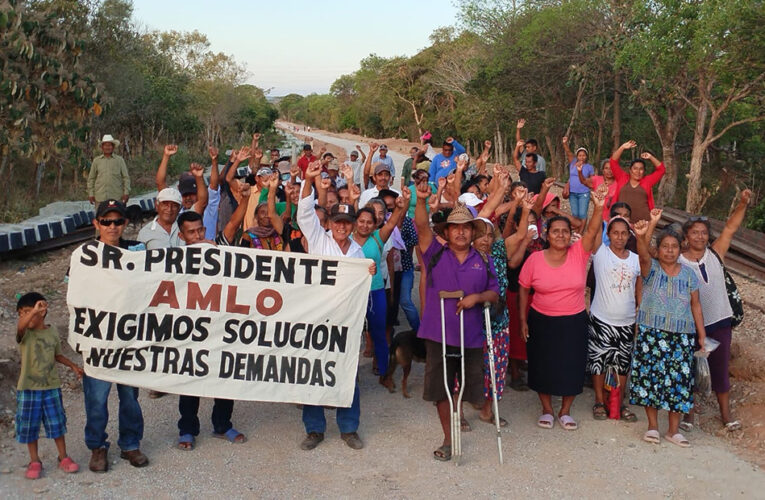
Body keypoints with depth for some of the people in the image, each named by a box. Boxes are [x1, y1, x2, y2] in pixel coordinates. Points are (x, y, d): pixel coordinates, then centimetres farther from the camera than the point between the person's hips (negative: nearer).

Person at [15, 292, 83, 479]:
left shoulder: (52, 331, 1)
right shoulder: (25, 333, -10)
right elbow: (20, 326, -37)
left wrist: (73, 366, 9)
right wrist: (34, 311, -52)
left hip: (51, 387, 2)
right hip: (28, 388, -2)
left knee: (56, 423, 9)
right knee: (29, 426, 7)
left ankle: (63, 457, 23)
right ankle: (34, 461, 22)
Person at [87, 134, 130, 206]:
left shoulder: (119, 160, 8)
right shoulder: (96, 160, 11)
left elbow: (126, 177, 8)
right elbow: (91, 178, 14)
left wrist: (126, 193, 0)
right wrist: (91, 194, 8)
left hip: (116, 197, -1)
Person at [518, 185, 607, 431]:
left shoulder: (579, 253, -8)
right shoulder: (535, 259, -9)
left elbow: (592, 231, -23)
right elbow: (523, 289, -1)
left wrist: (598, 207, -40)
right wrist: (523, 320, -2)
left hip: (574, 322, 1)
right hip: (542, 321, 0)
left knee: (571, 367, 8)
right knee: (543, 366, 9)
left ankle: (565, 411, 29)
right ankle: (547, 410, 30)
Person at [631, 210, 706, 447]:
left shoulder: (689, 274, 8)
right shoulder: (651, 268, -2)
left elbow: (696, 305, 10)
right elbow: (643, 254, -26)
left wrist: (702, 335, 5)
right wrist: (643, 235, -47)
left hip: (681, 336, 2)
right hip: (651, 332, -2)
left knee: (679, 379, 2)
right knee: (651, 376, -1)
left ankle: (674, 430, 14)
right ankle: (652, 426, 12)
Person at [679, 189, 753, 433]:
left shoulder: (715, 254, -2)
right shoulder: (678, 263, -11)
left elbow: (730, 228, -7)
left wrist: (742, 203, -17)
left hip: (719, 322, 3)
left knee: (720, 369, 13)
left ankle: (726, 414, 27)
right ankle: (688, 413, 24)